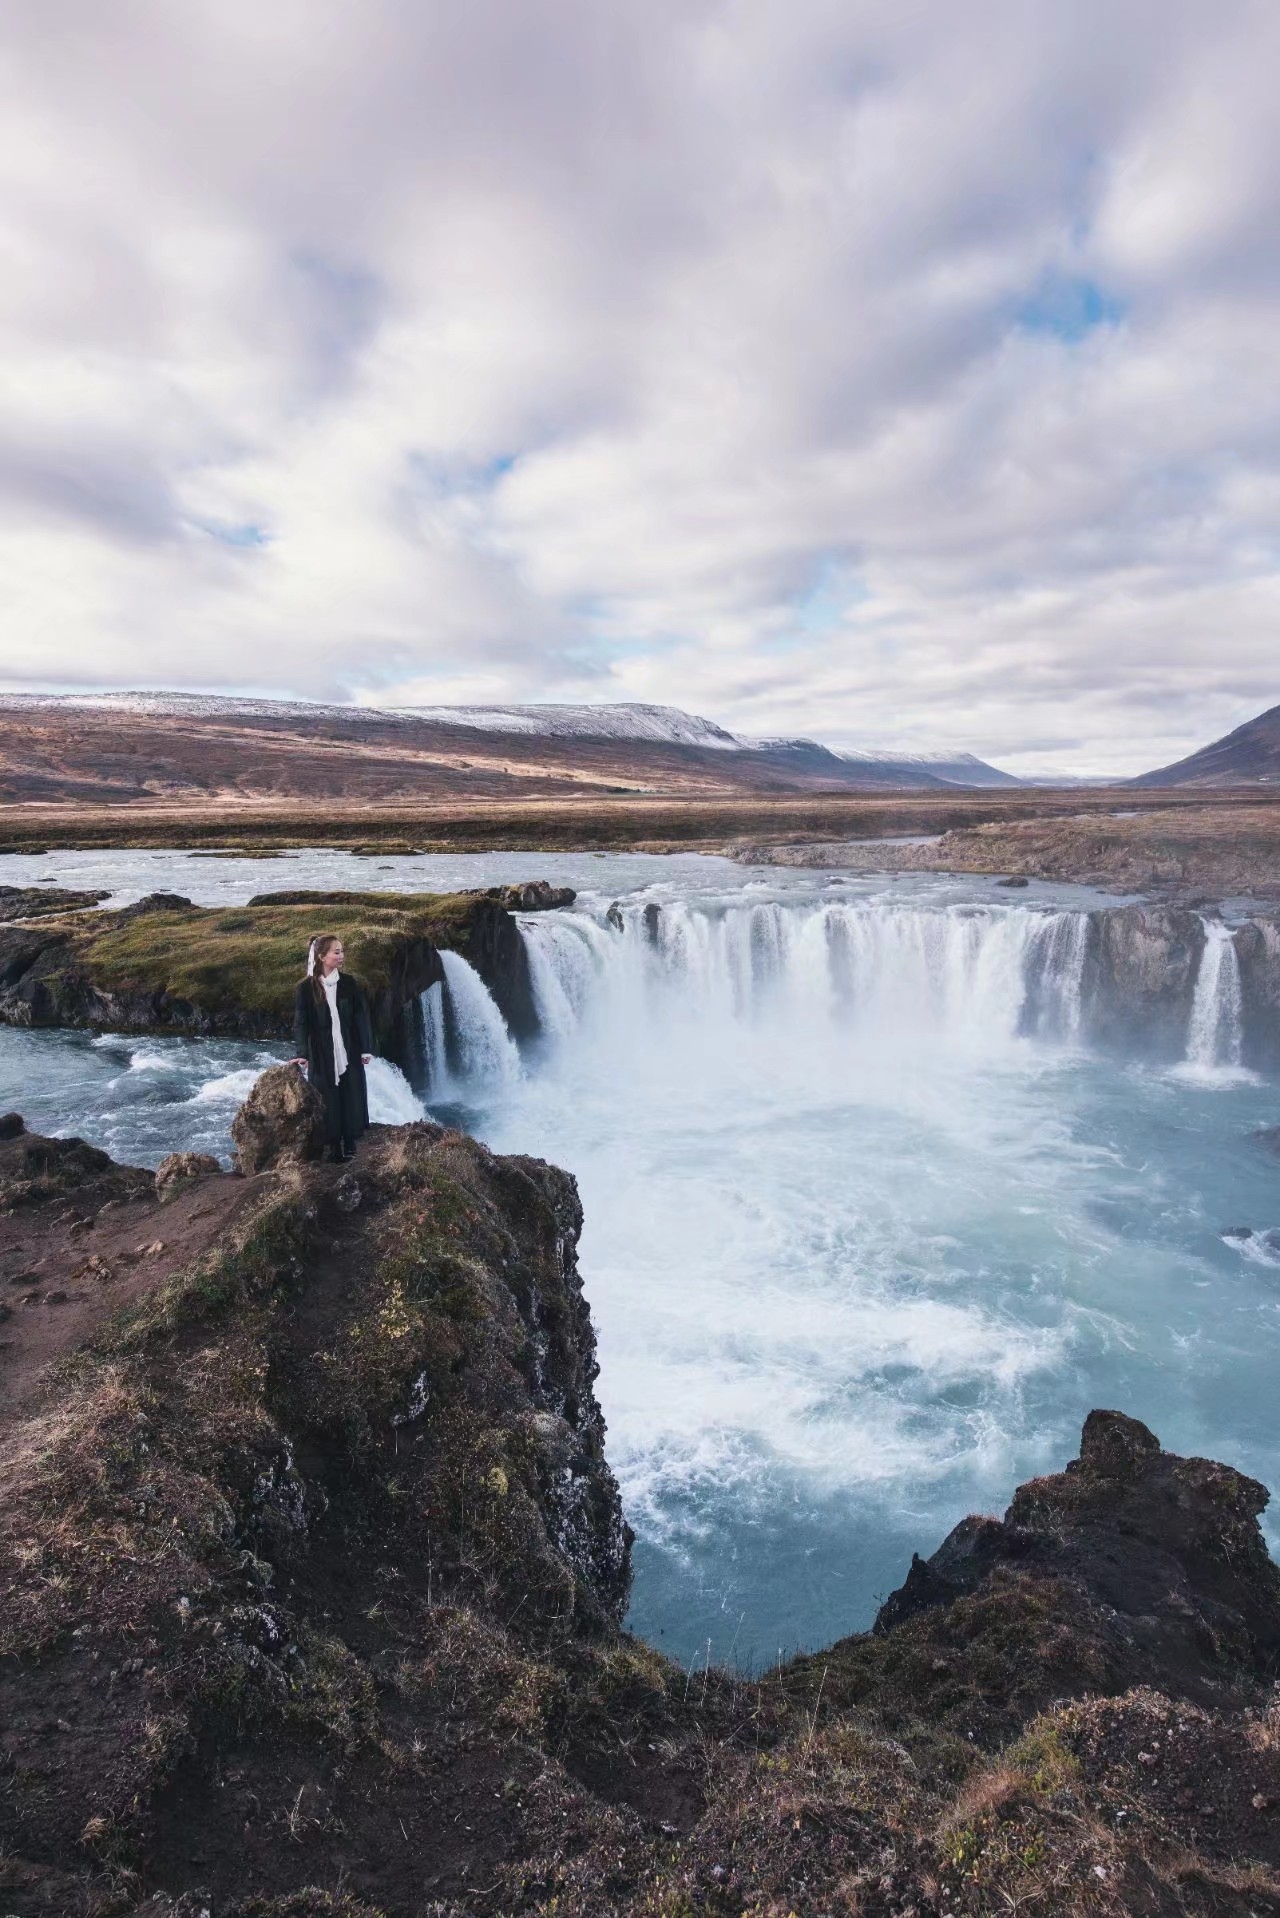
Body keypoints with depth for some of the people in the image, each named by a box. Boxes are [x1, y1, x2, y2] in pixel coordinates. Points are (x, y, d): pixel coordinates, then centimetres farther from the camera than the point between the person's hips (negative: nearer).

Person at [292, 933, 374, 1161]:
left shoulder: (348, 983, 1)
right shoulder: (306, 988, -4)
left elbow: (361, 1016, 3)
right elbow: (301, 1022, -5)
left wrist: (366, 1048, -1)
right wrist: (302, 1053, -14)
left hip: (349, 1053, 2)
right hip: (321, 1055, -2)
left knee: (351, 1099, 5)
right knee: (329, 1102, 3)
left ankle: (350, 1147, 16)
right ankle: (334, 1148, 12)